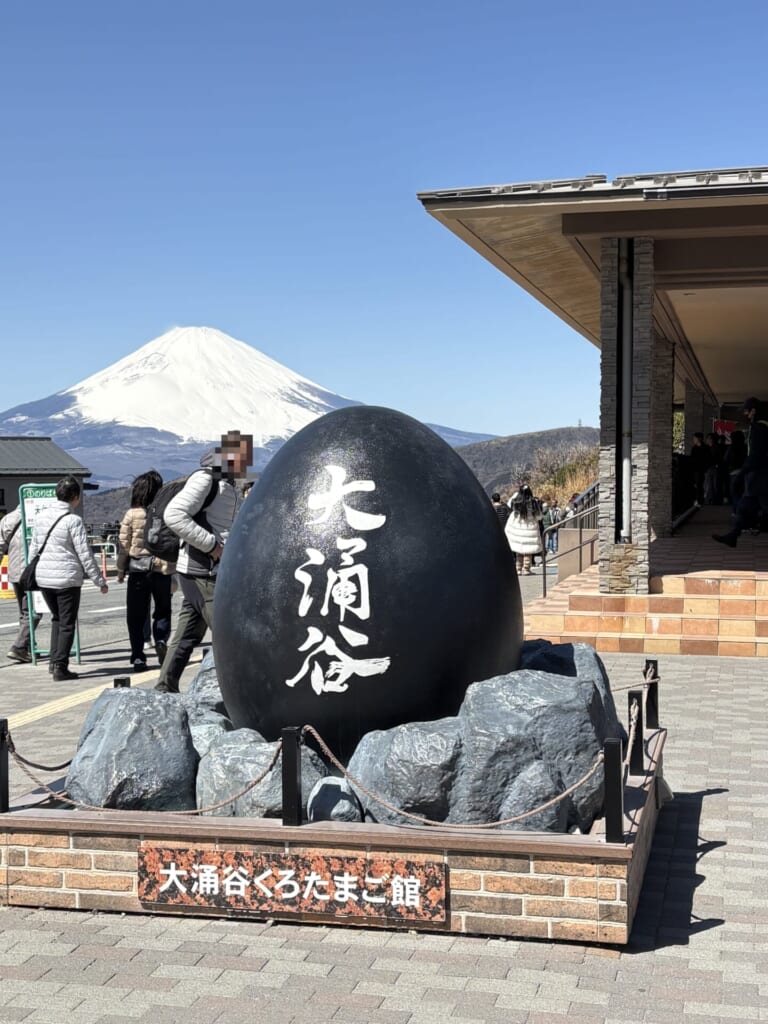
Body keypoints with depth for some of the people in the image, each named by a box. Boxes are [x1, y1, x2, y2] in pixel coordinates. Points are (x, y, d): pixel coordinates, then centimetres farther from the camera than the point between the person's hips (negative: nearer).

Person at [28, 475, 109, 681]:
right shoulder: (74, 520, -12)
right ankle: (60, 668, 2)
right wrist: (100, 581, -5)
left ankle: (54, 660, 18)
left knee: (56, 618, 22)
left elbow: (34, 548, 12)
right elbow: (85, 555, -12)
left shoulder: (42, 515, 5)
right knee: (67, 623, 4)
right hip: (67, 579, -6)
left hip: (43, 577, 6)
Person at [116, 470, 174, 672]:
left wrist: (121, 570, 8)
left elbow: (124, 546, -3)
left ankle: (138, 657, 4)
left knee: (136, 614, 8)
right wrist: (174, 567, 11)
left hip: (138, 569, -1)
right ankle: (161, 640, -8)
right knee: (163, 609, 17)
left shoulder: (132, 515, -6)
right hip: (163, 567, 1)